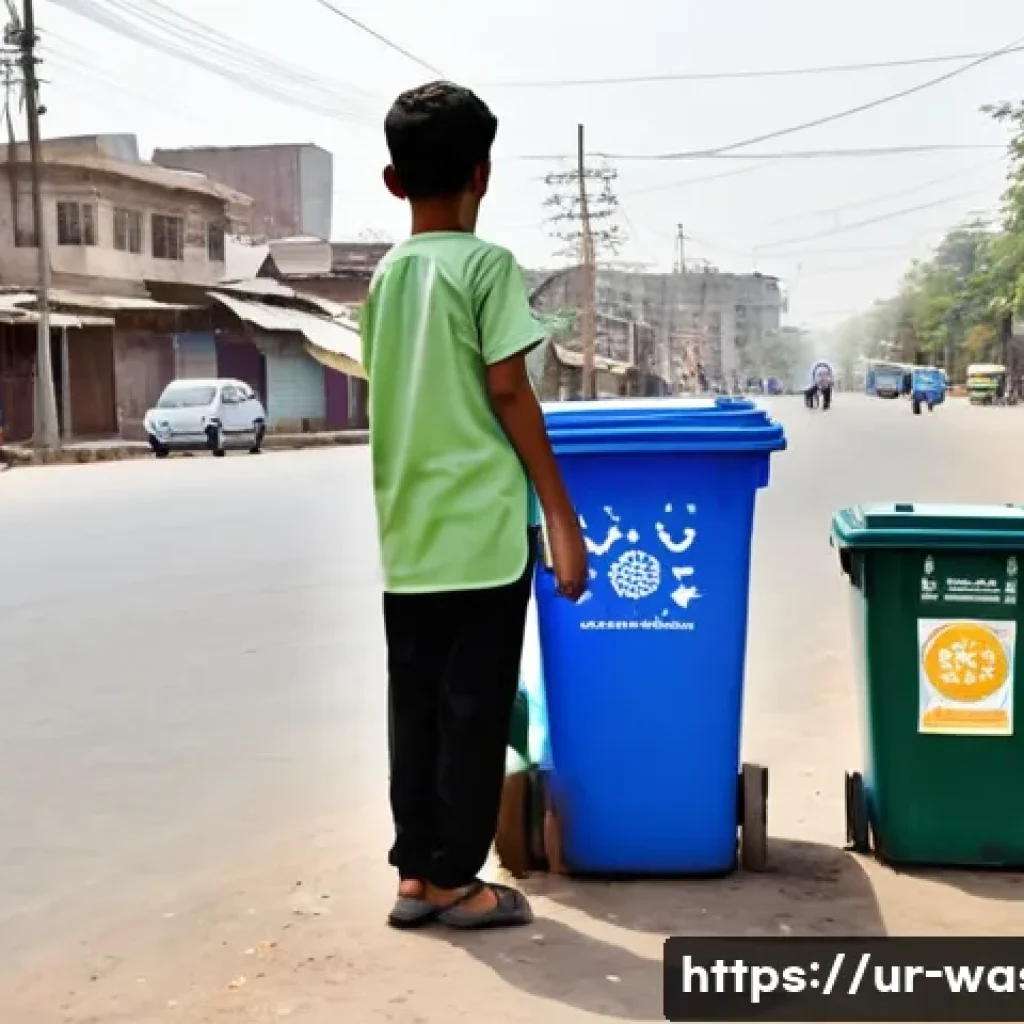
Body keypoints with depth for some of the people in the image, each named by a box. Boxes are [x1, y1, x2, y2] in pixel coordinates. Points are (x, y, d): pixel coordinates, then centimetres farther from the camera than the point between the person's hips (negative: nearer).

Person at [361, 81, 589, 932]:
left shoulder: (386, 276, 11)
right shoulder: (488, 265, -8)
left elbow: (397, 398, 14)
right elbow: (508, 393, -12)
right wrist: (561, 513, -9)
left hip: (407, 529, 6)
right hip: (482, 525, -6)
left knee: (414, 705, 11)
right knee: (474, 706, 2)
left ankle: (414, 872, 18)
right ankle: (456, 879, 10)